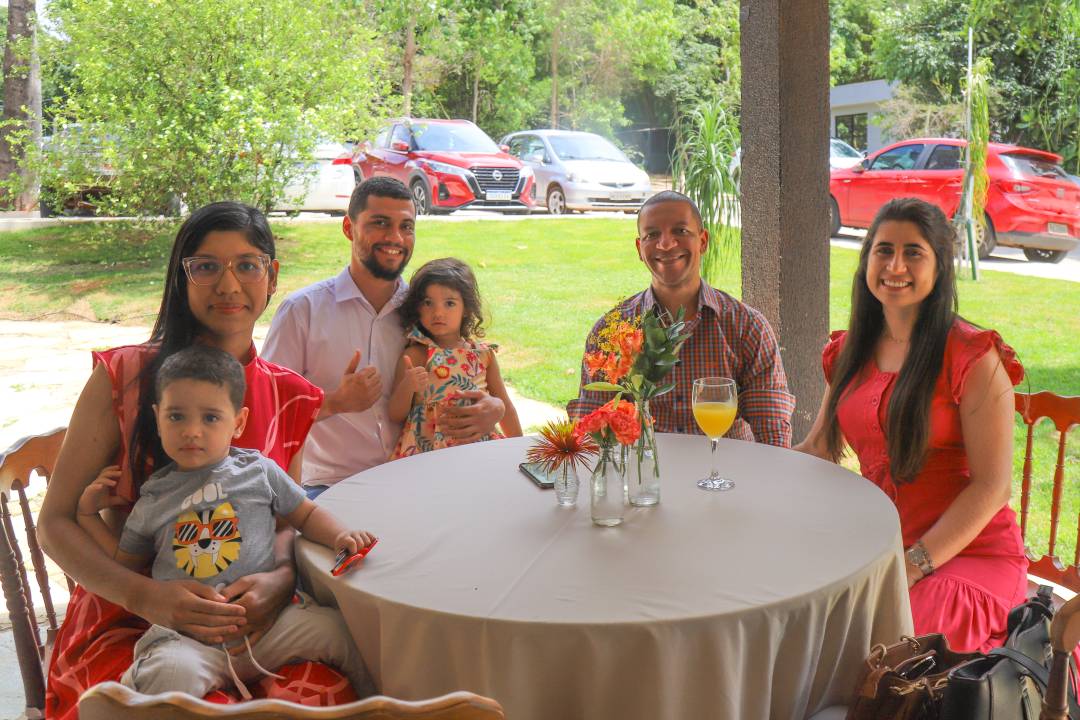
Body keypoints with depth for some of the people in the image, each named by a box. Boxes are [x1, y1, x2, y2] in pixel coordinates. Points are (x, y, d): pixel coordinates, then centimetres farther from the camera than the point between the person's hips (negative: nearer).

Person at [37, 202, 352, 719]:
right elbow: (55, 523, -3)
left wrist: (280, 580, -13)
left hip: (249, 627, 3)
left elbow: (289, 520, 11)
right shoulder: (124, 376, -3)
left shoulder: (287, 397, 9)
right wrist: (145, 595, -21)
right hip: (125, 626, -3)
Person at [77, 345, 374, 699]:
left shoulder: (259, 471, 9)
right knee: (171, 672, -37)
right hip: (187, 638, -1)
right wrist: (89, 515, 18)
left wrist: (340, 536, 0)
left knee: (342, 628, -17)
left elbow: (306, 513, 19)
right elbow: (125, 562, 25)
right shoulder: (153, 499, 12)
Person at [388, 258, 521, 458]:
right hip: (425, 451, -3)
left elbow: (504, 407, 16)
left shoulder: (483, 355, 7)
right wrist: (407, 387, -21)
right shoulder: (415, 356, -2)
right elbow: (395, 415, -3)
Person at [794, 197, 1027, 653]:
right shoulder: (850, 352, 10)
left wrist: (914, 566, -19)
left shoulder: (972, 356, -9)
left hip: (970, 554, -6)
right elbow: (818, 452, 18)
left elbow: (992, 486, -12)